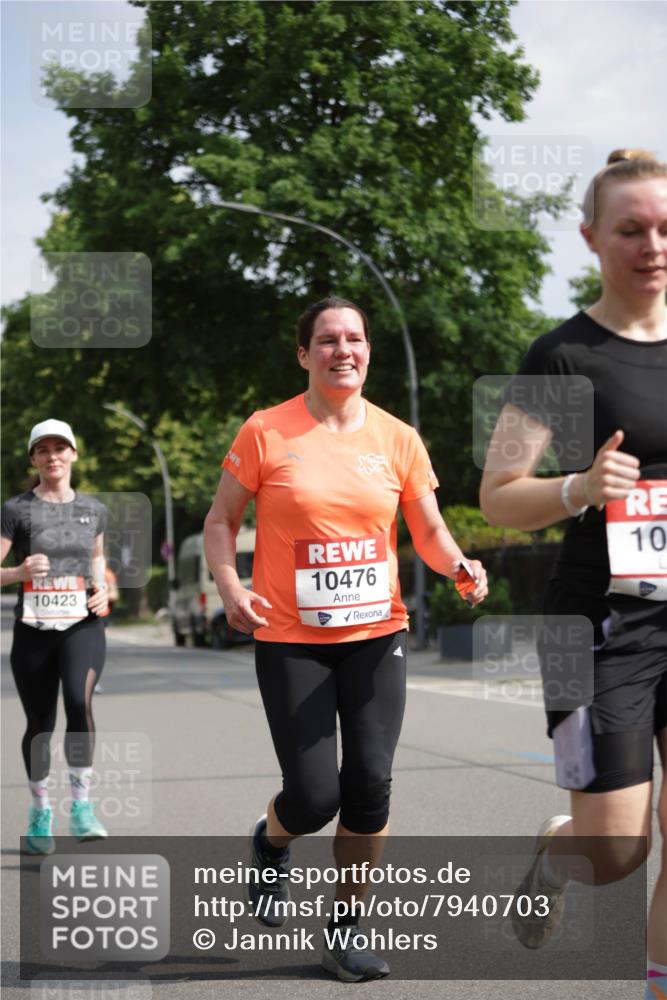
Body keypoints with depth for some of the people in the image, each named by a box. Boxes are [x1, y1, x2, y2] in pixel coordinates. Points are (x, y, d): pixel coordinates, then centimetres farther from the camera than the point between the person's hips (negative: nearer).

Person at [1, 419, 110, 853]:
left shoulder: (94, 509, 9)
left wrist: (102, 588, 8)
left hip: (82, 625, 1)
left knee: (80, 700, -24)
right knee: (39, 724, 7)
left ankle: (82, 803, -14)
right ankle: (40, 811, 28)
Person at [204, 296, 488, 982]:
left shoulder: (397, 439, 5)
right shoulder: (266, 432, -3)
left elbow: (430, 533, 10)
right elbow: (220, 521, 3)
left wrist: (459, 567, -11)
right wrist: (231, 589, -14)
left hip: (376, 635, 2)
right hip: (290, 640, -2)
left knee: (369, 783, -5)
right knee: (314, 797, -8)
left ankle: (346, 927, 15)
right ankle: (270, 842, 30)